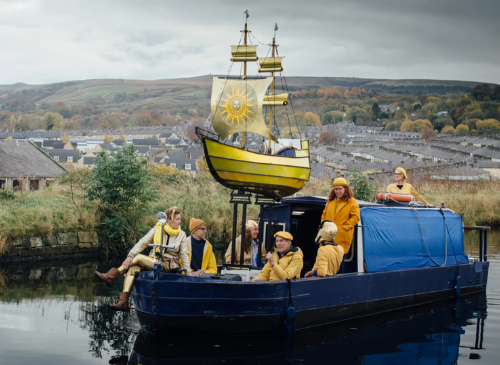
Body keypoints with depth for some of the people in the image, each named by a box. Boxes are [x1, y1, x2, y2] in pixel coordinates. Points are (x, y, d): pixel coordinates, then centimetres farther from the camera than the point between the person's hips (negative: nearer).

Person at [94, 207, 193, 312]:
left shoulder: (181, 235, 3)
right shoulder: (157, 229, 4)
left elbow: (184, 255, 3)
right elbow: (142, 243, -5)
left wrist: (189, 274, -4)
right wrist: (130, 256, -20)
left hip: (169, 265, -3)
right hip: (153, 262, 3)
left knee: (139, 257, -24)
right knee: (133, 267, -28)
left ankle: (111, 276, -15)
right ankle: (123, 302, -38)